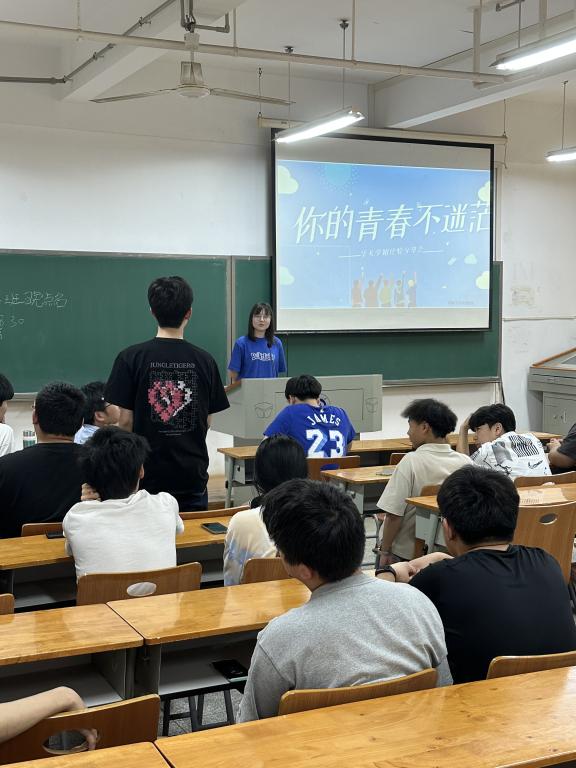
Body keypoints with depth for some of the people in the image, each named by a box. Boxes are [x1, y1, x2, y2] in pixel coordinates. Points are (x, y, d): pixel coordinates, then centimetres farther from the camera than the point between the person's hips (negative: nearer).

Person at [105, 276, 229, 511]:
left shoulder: (131, 358, -9)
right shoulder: (205, 361, -2)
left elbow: (125, 420, -8)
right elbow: (207, 421, 3)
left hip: (148, 472, -1)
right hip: (193, 473, 2)